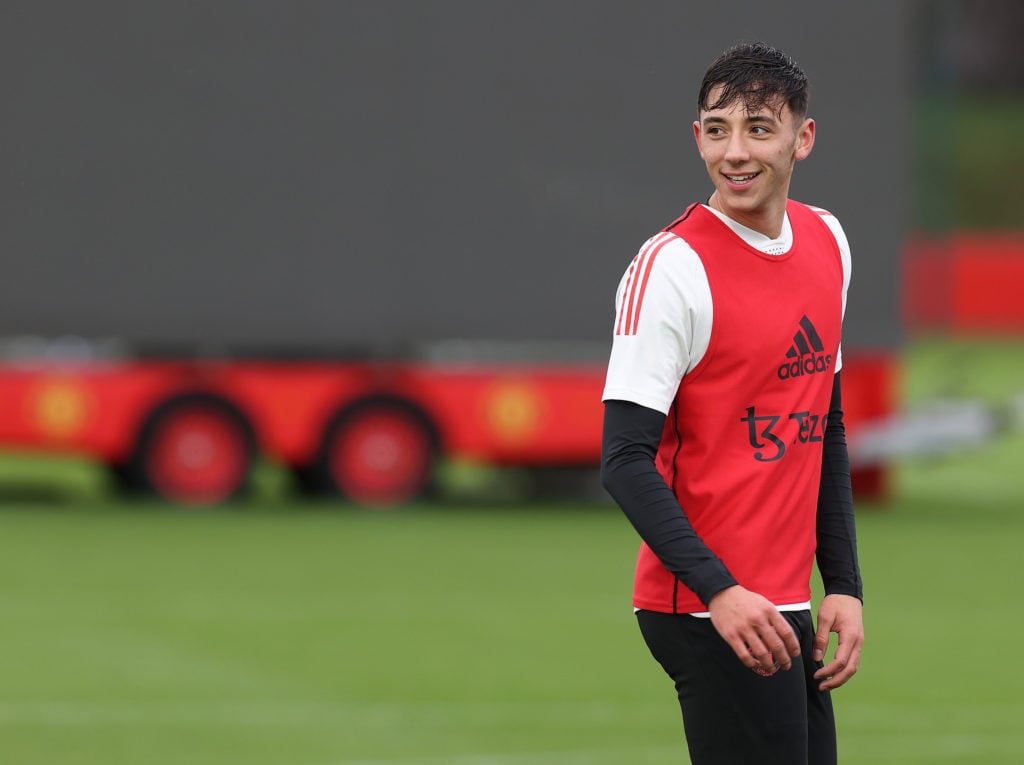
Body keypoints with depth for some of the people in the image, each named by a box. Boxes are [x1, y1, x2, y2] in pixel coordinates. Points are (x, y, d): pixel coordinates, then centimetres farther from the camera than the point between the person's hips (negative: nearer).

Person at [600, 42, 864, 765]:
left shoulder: (828, 241, 10)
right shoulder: (673, 266, -12)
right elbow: (626, 460, -17)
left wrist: (844, 583, 13)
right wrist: (720, 591, -25)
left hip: (789, 610, 7)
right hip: (714, 617, -7)